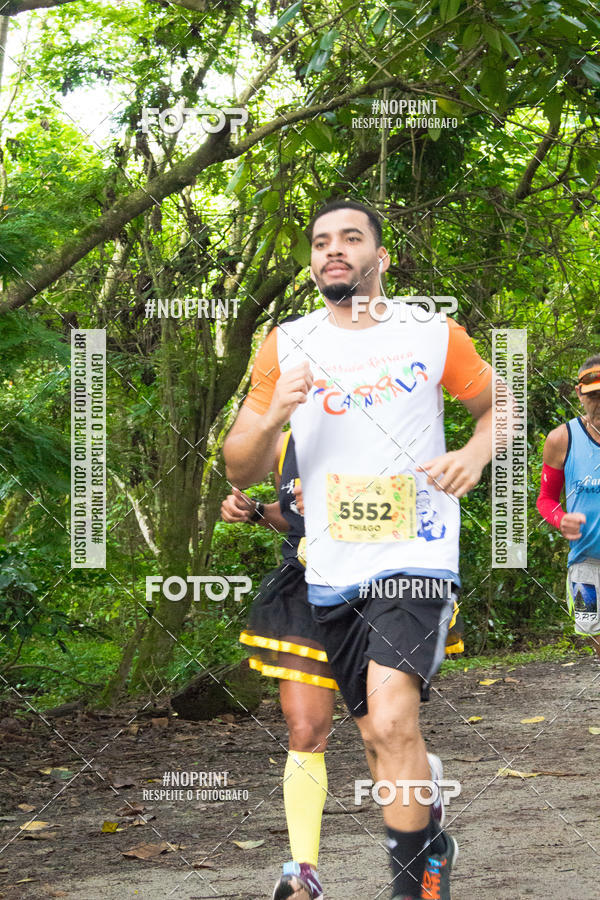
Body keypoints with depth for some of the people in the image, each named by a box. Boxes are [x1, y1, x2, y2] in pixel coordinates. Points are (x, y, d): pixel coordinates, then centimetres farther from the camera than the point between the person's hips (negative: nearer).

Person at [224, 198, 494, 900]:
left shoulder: (433, 333, 1)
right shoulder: (286, 347, 5)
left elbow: (495, 405, 17)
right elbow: (240, 471, 7)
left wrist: (474, 454, -6)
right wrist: (271, 418, -14)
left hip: (415, 558, -4)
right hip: (332, 571, 4)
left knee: (391, 720, -23)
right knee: (378, 735, 11)